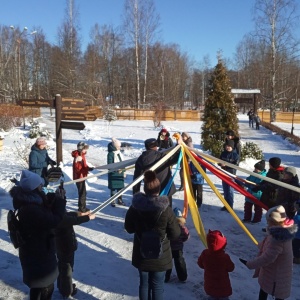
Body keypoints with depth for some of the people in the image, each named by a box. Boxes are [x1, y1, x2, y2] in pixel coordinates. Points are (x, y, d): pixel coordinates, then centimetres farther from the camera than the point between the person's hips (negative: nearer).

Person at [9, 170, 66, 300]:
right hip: (38, 254, -10)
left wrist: (55, 198, -8)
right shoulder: (30, 209, -34)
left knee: (39, 285, 28)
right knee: (46, 287, 10)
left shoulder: (28, 201, -2)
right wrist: (60, 201, -17)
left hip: (35, 250, 10)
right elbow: (54, 220, -29)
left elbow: (47, 211, 9)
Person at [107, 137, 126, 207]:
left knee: (120, 186, 12)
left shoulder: (119, 153, 9)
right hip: (113, 174, -7)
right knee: (113, 187, 1)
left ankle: (120, 200, 24)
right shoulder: (110, 154, -14)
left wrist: (123, 170, 9)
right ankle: (112, 201, 11)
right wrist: (116, 169, -25)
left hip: (120, 173, 7)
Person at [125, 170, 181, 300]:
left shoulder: (134, 207, -13)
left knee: (144, 283, 19)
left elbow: (129, 228, 2)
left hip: (141, 255, 3)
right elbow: (175, 234, -11)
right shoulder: (166, 210, -20)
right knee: (157, 286, 13)